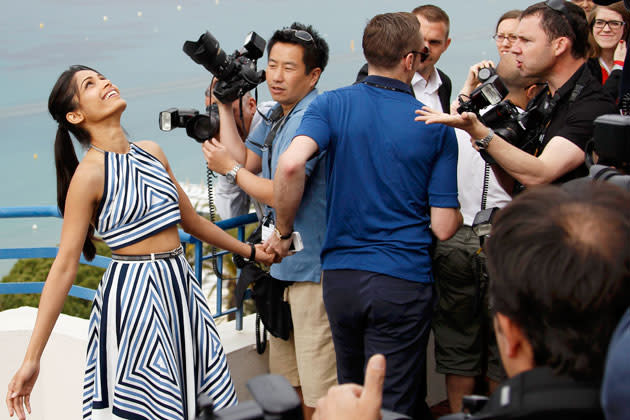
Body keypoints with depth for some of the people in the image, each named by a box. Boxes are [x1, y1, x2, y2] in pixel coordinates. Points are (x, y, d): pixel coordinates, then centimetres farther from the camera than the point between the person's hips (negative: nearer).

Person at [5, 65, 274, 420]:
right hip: (132, 295, -7)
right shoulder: (90, 174, -12)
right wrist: (32, 359, -16)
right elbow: (65, 267, -13)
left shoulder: (152, 152, 8)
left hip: (181, 289, 7)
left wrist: (250, 251, 27)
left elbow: (191, 220, 19)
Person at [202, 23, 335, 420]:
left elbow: (280, 193, -21)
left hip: (313, 264, -10)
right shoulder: (275, 117, 13)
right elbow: (244, 158, 10)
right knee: (288, 381, 20)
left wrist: (229, 169, -6)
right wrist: (226, 106, 9)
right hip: (283, 260, 10)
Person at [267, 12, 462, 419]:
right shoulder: (438, 128, -3)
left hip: (340, 274, 3)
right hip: (405, 279, -2)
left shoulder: (332, 105, -2)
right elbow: (443, 227, -6)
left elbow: (291, 163, -21)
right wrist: (458, 214, 17)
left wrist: (284, 230, -6)